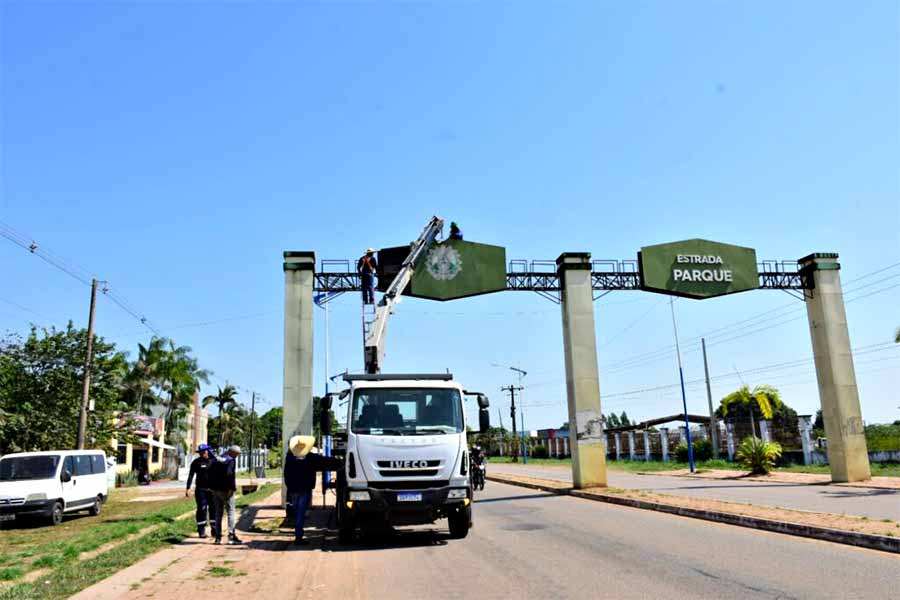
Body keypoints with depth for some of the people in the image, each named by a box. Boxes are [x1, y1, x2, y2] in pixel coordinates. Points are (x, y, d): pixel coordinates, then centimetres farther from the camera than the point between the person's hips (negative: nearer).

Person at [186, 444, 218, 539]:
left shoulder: (214, 461, 6)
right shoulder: (196, 462, -1)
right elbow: (191, 475, -4)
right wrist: (188, 488, -13)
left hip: (212, 489, 2)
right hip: (201, 489, -2)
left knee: (213, 509, 4)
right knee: (202, 509, -2)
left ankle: (214, 531, 12)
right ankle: (201, 532, 7)